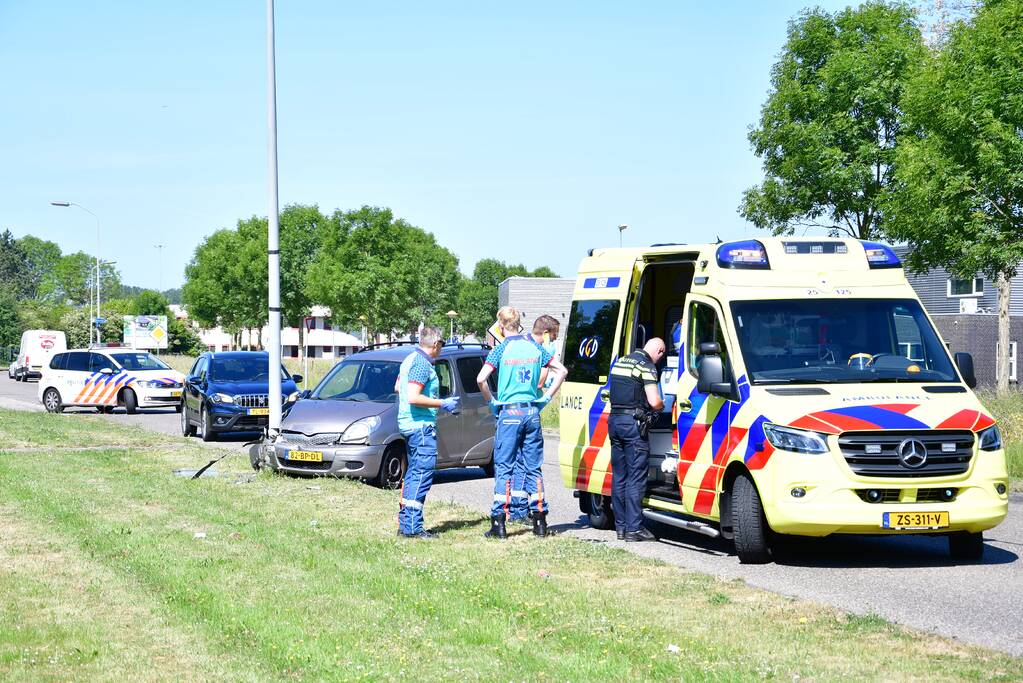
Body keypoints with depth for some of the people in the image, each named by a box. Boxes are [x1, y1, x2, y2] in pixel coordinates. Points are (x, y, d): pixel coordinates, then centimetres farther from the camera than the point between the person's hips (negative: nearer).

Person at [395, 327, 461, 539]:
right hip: (421, 425, -11)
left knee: (413, 473, 16)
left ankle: (404, 523, 19)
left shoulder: (410, 360, 15)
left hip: (409, 424, 11)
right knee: (423, 473, -10)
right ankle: (412, 527, -14)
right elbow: (413, 398, -25)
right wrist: (442, 403, -16)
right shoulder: (423, 364, -17)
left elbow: (398, 387, 27)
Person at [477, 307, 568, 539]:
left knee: (503, 468, 0)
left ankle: (499, 522, -3)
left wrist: (492, 402, -1)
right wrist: (546, 397, 11)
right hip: (532, 413, 4)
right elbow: (561, 371, 9)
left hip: (509, 413, -4)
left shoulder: (502, 349, -6)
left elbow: (481, 379, -15)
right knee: (533, 467, 10)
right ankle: (539, 520, 10)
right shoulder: (534, 347, 5)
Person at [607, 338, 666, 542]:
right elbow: (654, 401, -16)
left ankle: (620, 526, 14)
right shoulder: (647, 366, -9)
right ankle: (634, 529, -5)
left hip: (614, 420, 8)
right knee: (636, 478, -4)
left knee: (619, 477, 11)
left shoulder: (621, 361, 16)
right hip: (633, 424, -8)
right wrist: (662, 406, 5)